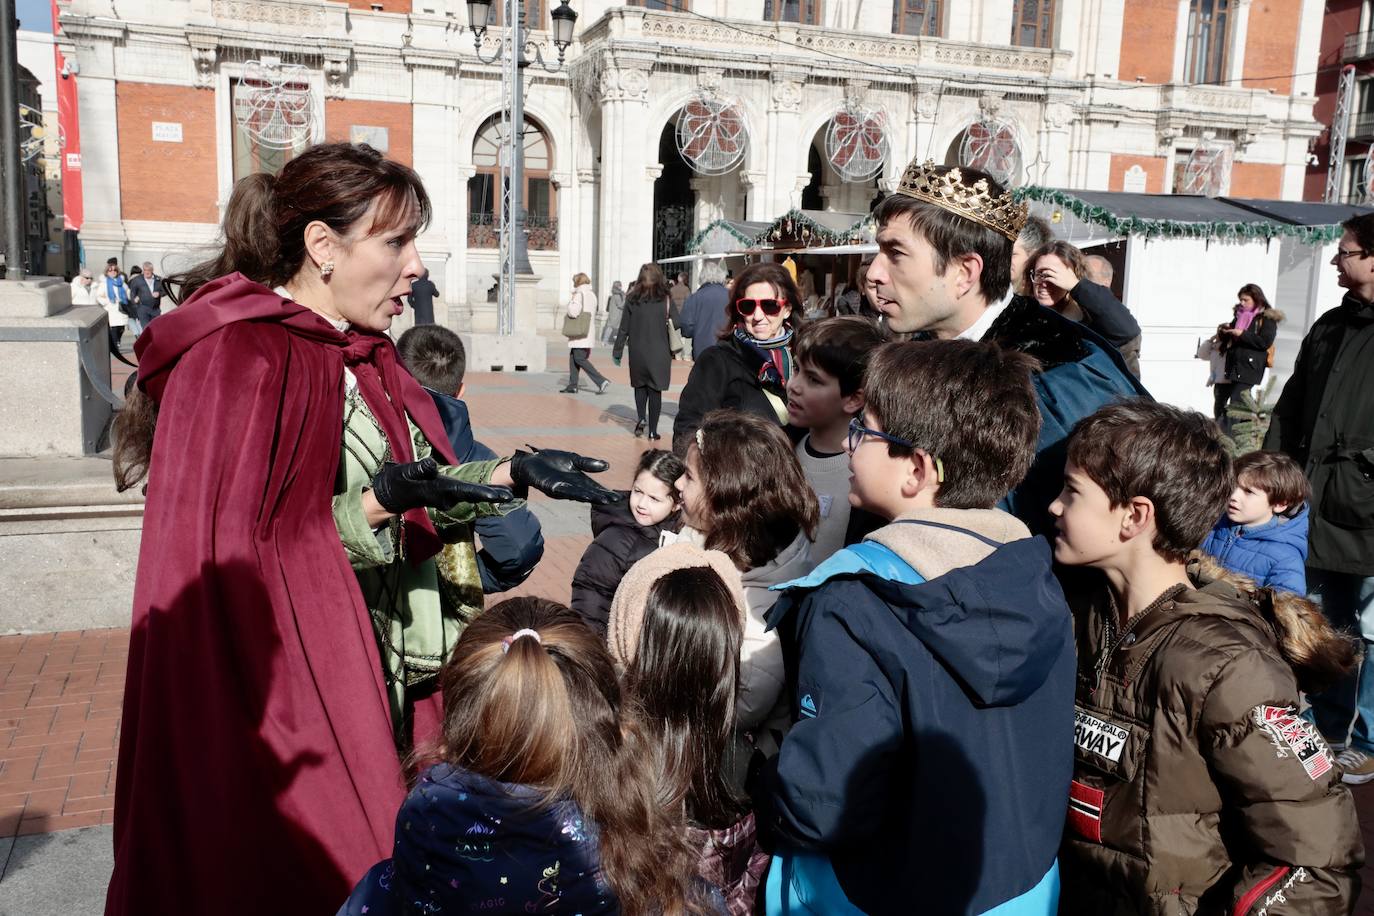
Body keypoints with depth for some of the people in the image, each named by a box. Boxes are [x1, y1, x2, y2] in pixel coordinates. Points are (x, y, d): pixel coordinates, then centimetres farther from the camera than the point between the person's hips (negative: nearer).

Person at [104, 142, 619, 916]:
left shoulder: (364, 356, 8)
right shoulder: (234, 359, -17)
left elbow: (419, 495, 13)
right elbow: (232, 555, -20)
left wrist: (510, 474, 0)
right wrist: (383, 502, -27)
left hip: (385, 680, 7)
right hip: (284, 698, -7)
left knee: (380, 853, 16)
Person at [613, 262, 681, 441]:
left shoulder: (632, 300, -3)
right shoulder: (666, 301, -6)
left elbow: (624, 329, -1)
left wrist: (617, 351, 7)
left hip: (637, 354, 1)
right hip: (659, 354, -1)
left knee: (640, 386, 21)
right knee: (655, 390, 7)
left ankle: (641, 418, 2)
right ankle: (653, 431, 7)